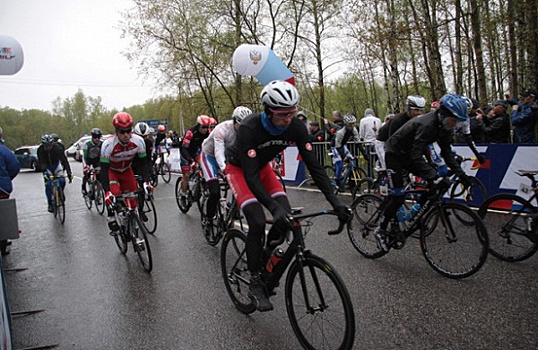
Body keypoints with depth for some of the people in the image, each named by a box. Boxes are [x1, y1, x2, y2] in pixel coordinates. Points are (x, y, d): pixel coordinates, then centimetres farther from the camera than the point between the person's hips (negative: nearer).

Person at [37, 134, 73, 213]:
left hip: (56, 164, 0)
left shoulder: (57, 148, -27)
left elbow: (64, 160, -31)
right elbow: (41, 162, -29)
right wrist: (44, 172, -47)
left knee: (62, 180, -21)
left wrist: (69, 173, -38)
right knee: (48, 184, -11)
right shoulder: (40, 150, -24)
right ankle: (50, 204, 1)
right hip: (47, 166, 0)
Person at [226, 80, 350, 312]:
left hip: (263, 167, 5)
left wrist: (335, 201, -29)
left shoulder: (296, 127, -22)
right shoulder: (249, 128, -36)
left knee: (286, 215, -13)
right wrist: (274, 208, -50)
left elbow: (313, 165, -21)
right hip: (239, 169, -5)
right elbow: (251, 176, -39)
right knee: (257, 222, -22)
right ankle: (255, 284, -4)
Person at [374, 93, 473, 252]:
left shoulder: (443, 125, -6)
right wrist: (437, 178, -42)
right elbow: (416, 158, -37)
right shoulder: (427, 125, -33)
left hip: (410, 154, 9)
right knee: (398, 197, -11)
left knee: (433, 183, -2)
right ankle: (381, 230, 4)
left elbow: (447, 152, 2)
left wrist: (461, 174, -6)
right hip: (395, 154, -8)